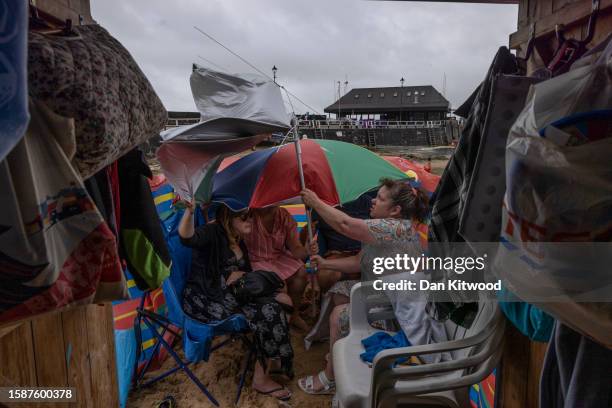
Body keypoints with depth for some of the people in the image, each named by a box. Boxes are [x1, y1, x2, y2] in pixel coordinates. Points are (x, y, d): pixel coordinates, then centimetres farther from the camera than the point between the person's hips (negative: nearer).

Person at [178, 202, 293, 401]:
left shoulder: (239, 243, 13)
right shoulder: (214, 232, -13)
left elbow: (247, 272, 21)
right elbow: (188, 237, -34)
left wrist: (240, 274, -3)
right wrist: (190, 211, -52)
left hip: (229, 294, 8)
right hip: (204, 300, -8)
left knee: (270, 308, -15)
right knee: (264, 312, -20)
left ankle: (260, 375, -9)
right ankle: (260, 377, -3)